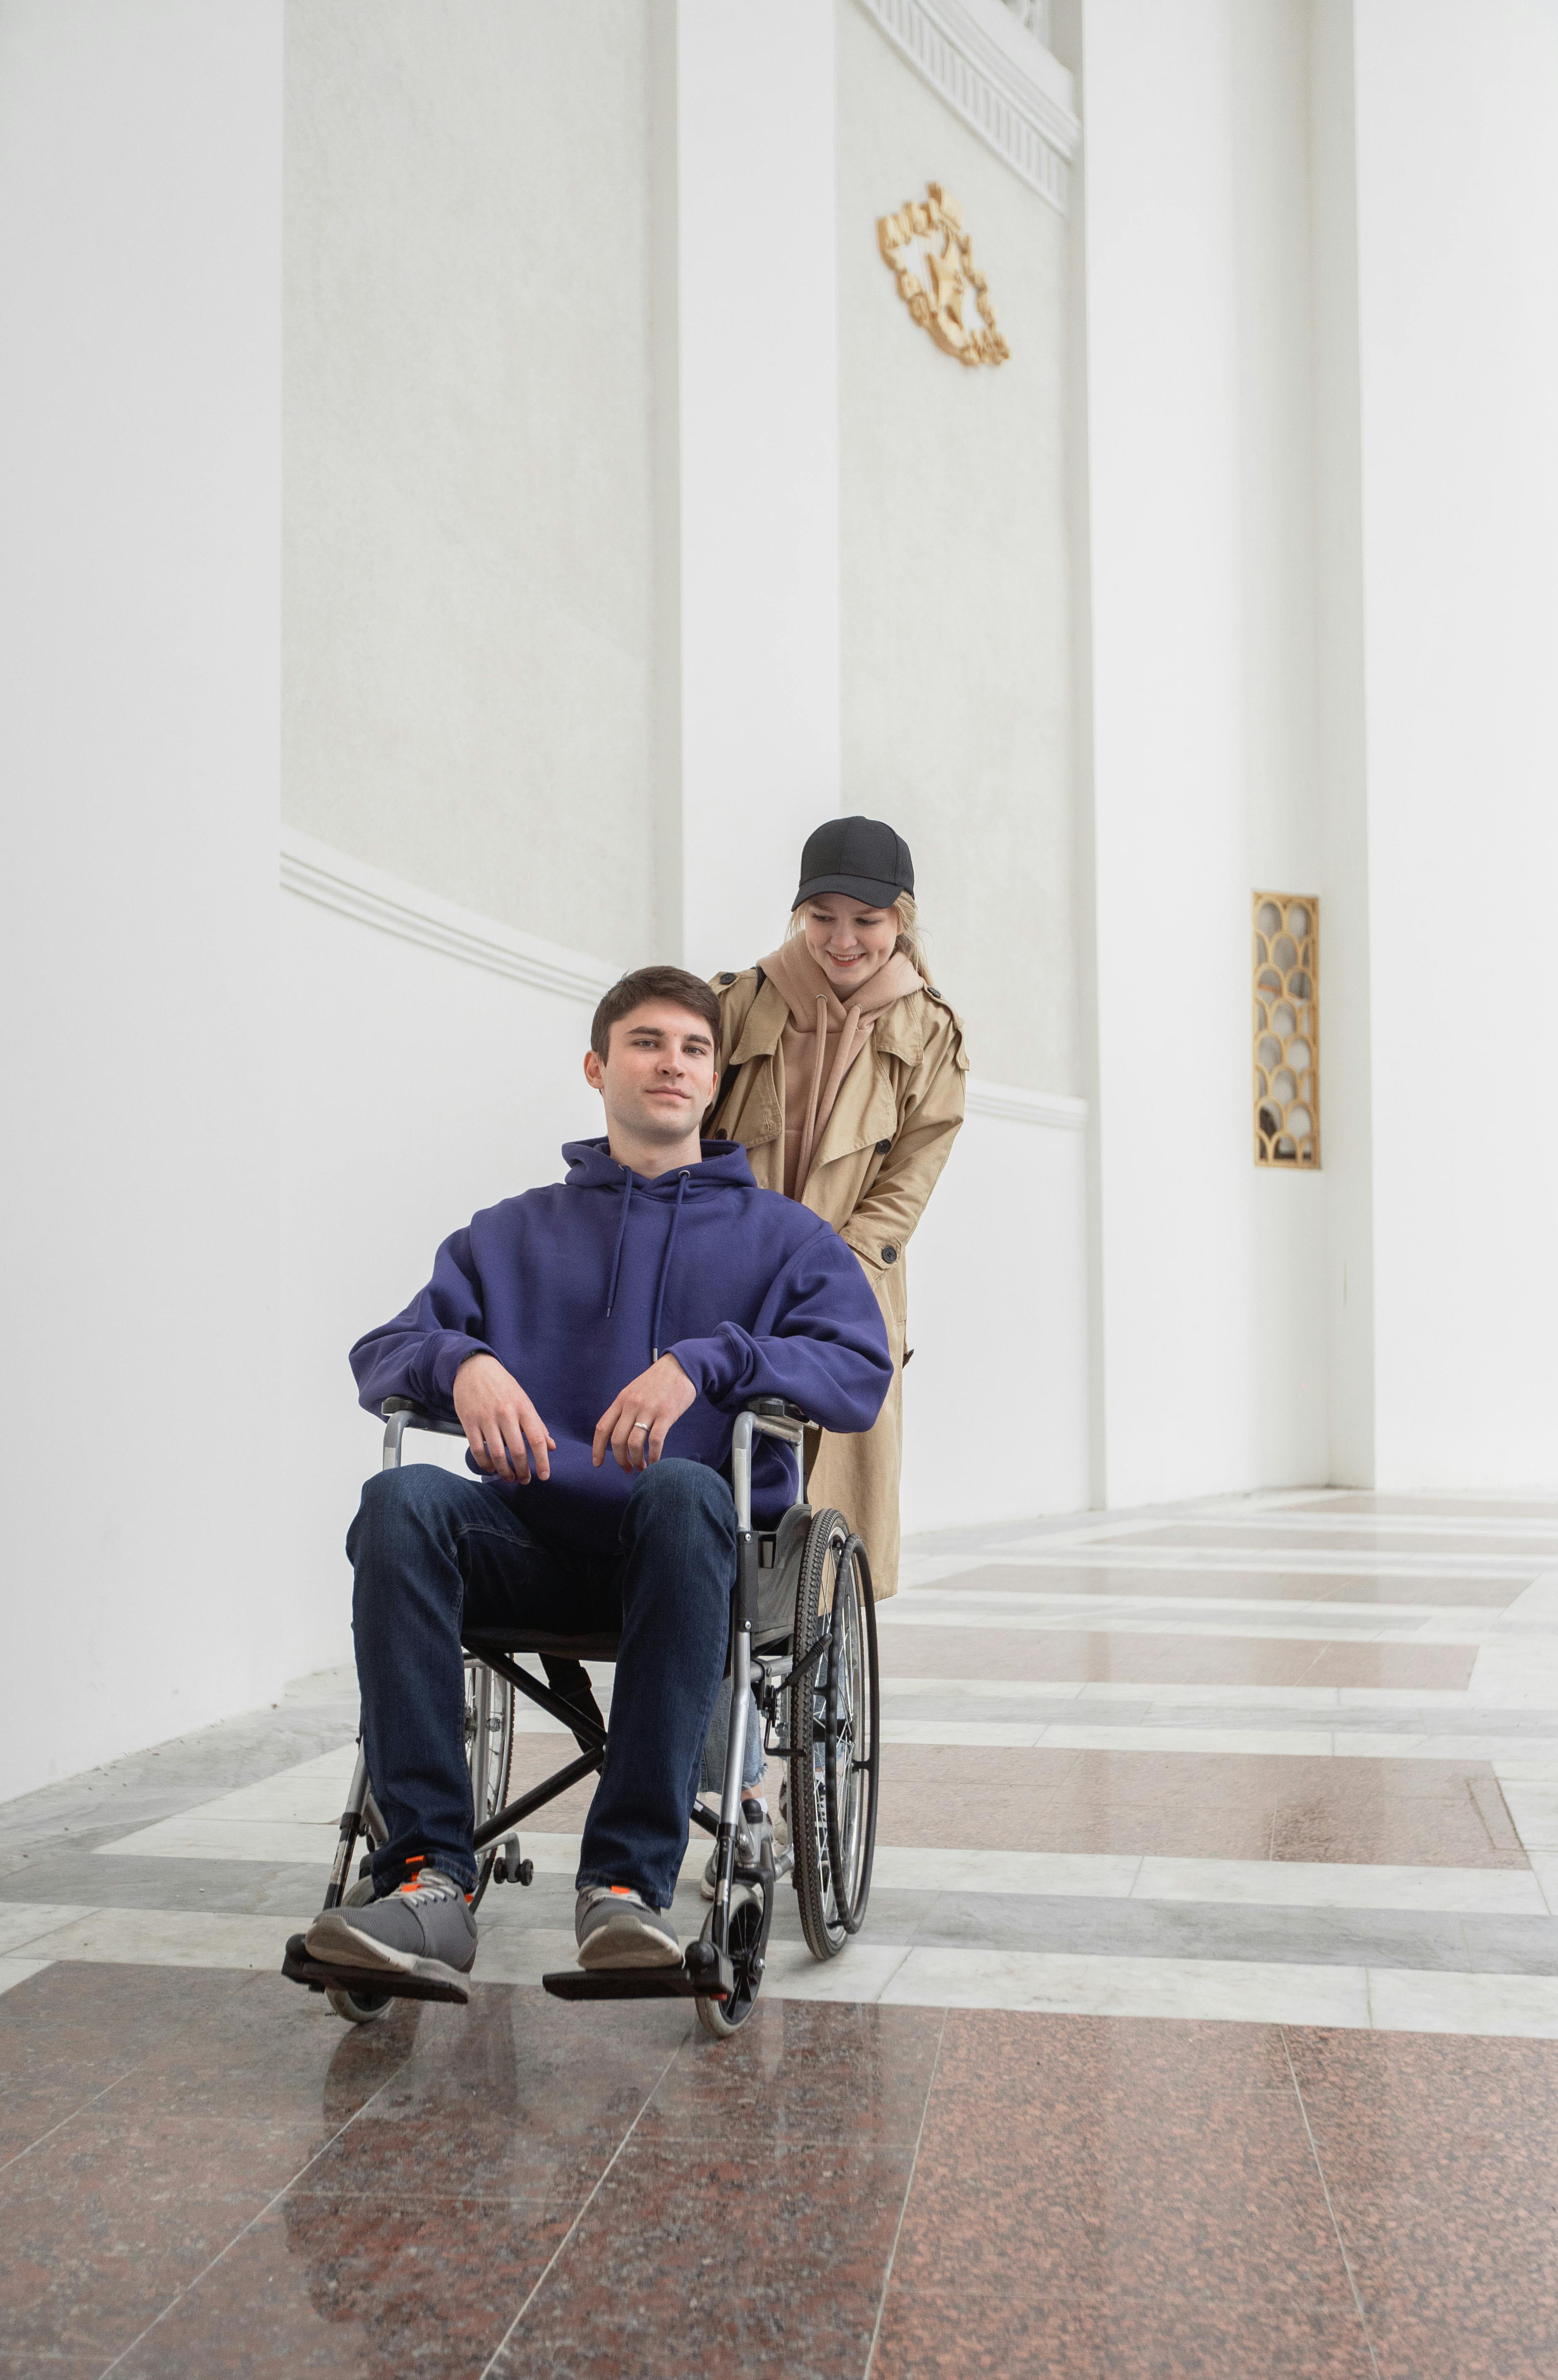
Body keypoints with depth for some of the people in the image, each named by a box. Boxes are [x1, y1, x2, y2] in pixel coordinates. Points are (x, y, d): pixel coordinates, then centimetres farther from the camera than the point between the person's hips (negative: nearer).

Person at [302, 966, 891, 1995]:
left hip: (686, 1553, -2)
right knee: (403, 1501, -30)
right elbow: (381, 1353, 13)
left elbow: (861, 1373, -1)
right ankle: (432, 1879, -32)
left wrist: (708, 1362, -17)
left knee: (684, 1492, -38)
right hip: (534, 1542, 2)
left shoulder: (783, 1236, 17)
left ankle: (629, 1880, -35)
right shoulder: (510, 1236, 24)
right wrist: (459, 1362, -11)